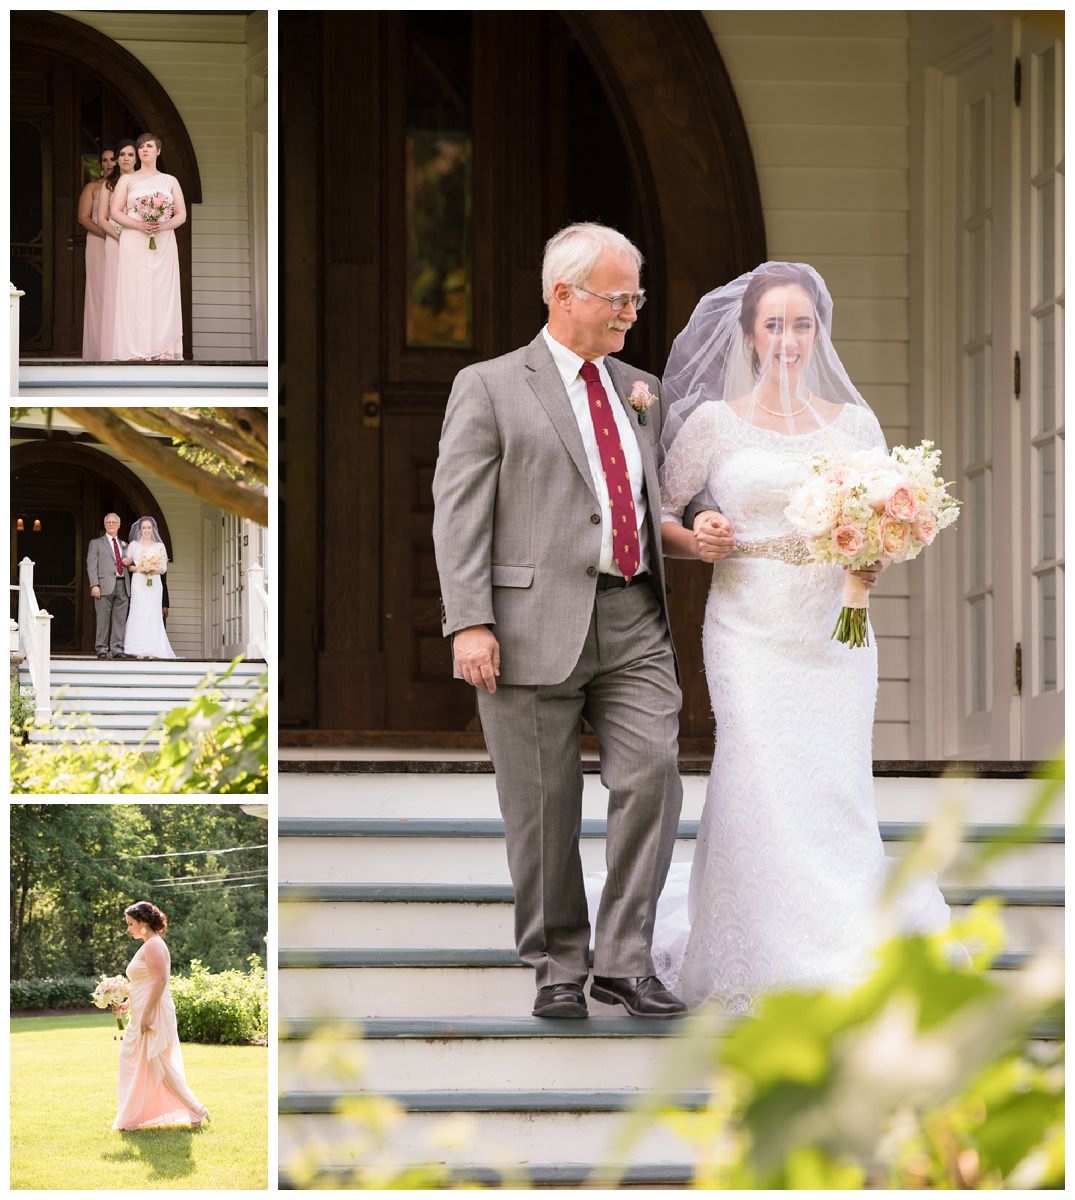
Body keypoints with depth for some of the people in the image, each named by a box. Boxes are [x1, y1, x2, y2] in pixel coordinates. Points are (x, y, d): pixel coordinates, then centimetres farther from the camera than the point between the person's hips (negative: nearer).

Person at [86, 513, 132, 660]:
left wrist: (129, 562, 6)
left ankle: (117, 649, 2)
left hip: (122, 586, 4)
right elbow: (91, 565, 1)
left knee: (120, 620, -1)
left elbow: (129, 565, 30)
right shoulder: (96, 543, 11)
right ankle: (102, 649, -1)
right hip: (105, 586, -4)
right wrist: (94, 585, -10)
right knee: (103, 620, -5)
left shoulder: (124, 545, 23)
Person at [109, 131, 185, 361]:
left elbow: (181, 215, 9)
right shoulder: (127, 180, 10)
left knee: (163, 292, -4)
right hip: (134, 245, -1)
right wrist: (139, 225, -14)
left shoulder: (170, 181, 14)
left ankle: (163, 349, -4)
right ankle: (136, 350, -10)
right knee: (135, 292, -8)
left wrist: (164, 225, -12)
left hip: (164, 244, 1)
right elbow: (115, 212, 2)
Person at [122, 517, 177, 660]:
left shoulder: (160, 546, 11)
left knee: (153, 615, -5)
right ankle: (139, 651, -10)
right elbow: (127, 564, 7)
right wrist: (138, 569, -10)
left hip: (154, 583, 1)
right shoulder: (134, 545, 9)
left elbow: (164, 568, 8)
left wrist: (154, 571, -11)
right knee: (139, 614, -8)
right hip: (138, 582, -1)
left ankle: (152, 652, -5)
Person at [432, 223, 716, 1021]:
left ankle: (626, 960, -1)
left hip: (634, 624, 4)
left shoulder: (643, 392, 19)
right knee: (543, 804, 1)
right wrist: (469, 622, -14)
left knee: (653, 774, -10)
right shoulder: (489, 387, 3)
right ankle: (558, 969, 13)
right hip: (535, 624, -4)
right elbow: (459, 512, -3)